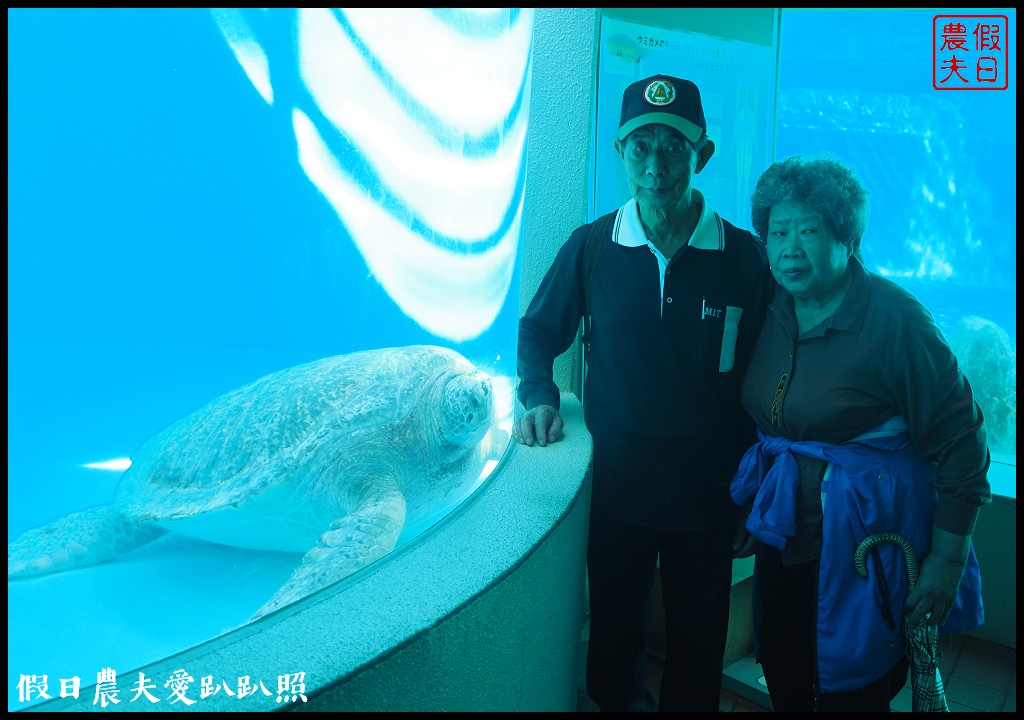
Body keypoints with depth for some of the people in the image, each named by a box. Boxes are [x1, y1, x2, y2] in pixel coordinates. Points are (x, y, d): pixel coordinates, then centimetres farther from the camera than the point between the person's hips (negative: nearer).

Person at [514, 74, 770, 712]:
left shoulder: (745, 257, -7)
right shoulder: (591, 248, -5)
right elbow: (537, 331, 10)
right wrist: (539, 400, -6)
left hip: (709, 499, 0)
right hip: (616, 490, 1)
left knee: (697, 655, 18)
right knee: (614, 640, 20)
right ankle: (621, 699, 47)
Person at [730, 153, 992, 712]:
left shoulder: (894, 318, -16)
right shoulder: (770, 312, 1)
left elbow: (961, 444, -14)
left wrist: (948, 563, -14)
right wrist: (748, 509, 14)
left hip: (867, 538, -5)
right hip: (785, 530, 5)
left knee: (852, 692, 10)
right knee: (783, 684, 17)